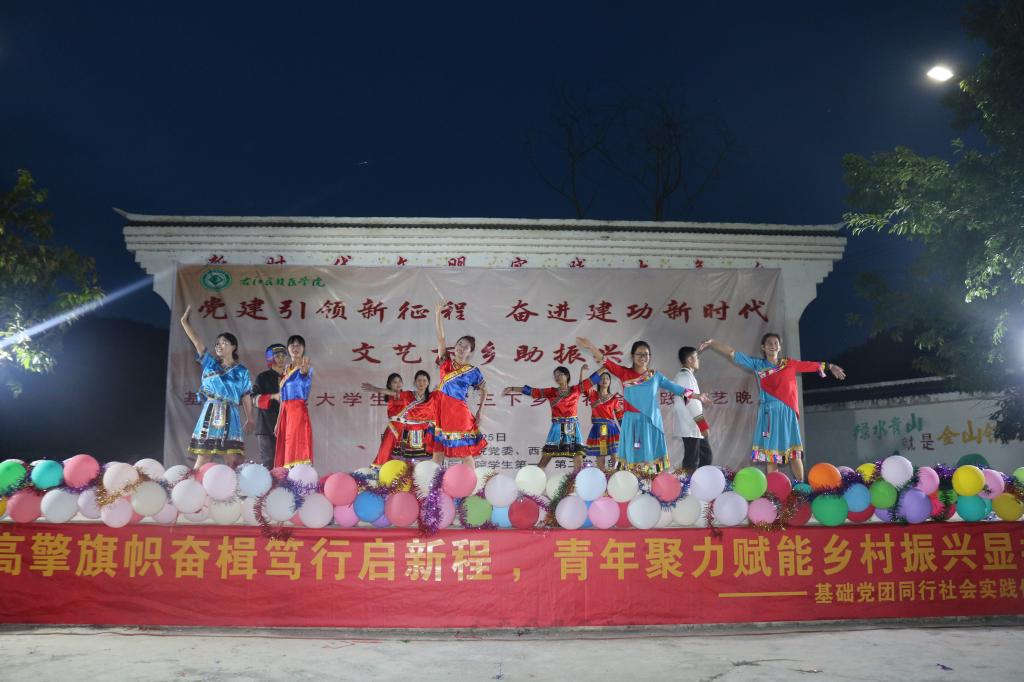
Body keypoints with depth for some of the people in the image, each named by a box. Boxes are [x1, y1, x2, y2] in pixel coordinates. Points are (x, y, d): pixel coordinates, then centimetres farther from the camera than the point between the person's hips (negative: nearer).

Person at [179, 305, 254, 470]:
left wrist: (249, 419, 5)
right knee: (203, 457, -3)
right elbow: (196, 341, 5)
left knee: (232, 459, -6)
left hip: (229, 416, -1)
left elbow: (246, 397, 8)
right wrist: (185, 321, -1)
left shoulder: (241, 371, 9)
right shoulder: (210, 364, 12)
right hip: (210, 413, 1)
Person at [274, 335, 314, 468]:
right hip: (285, 412, 7)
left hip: (299, 411, -7)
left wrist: (305, 368, -53)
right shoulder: (286, 370, 18)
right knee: (285, 449, 3)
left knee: (297, 447, -13)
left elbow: (304, 374, -29)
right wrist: (278, 422, 15)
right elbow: (283, 398, 18)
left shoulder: (306, 368, -2)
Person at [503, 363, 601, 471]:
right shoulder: (551, 392, 6)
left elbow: (594, 379, 7)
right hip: (557, 427, 0)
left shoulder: (576, 389, 6)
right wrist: (512, 389, 0)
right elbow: (530, 391, 4)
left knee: (578, 461, -4)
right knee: (544, 459, -3)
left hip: (573, 428, 0)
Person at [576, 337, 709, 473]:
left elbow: (675, 388, 14)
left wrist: (696, 396, 17)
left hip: (652, 422, 2)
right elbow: (607, 363, -11)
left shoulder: (655, 376, 8)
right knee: (631, 454, 0)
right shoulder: (624, 373, 1)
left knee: (651, 455, 3)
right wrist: (591, 347, -24)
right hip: (632, 422, -1)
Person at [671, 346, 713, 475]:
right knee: (690, 463, -5)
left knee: (706, 455, 14)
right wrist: (703, 425, -17)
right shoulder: (686, 377, -13)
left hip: (693, 427, 10)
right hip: (691, 428, -10)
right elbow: (692, 403, -20)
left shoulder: (681, 376, 18)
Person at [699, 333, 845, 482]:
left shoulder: (790, 364, 10)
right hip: (769, 413, -1)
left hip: (787, 412, 1)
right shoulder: (757, 365, 7)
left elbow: (814, 365, 18)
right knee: (770, 452, -2)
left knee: (795, 452, 3)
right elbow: (732, 353, 3)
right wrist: (712, 343, -3)